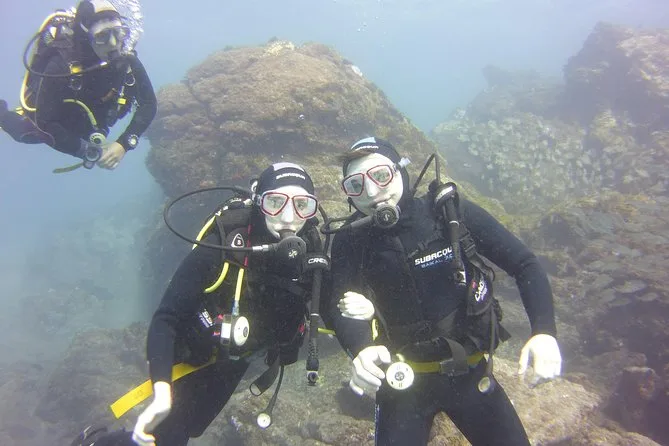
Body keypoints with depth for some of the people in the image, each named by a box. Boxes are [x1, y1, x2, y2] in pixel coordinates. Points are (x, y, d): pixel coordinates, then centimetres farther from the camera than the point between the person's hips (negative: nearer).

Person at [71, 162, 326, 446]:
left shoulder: (309, 254, -19)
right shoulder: (222, 250, -32)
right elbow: (166, 318, -31)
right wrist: (161, 391, -41)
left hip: (232, 364, 5)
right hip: (192, 357, -4)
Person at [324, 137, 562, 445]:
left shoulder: (453, 211, -10)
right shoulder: (350, 240, -9)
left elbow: (525, 265, -7)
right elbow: (339, 307, -22)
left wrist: (544, 332, -21)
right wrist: (361, 350, -43)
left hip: (471, 371, 1)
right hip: (404, 378, -1)